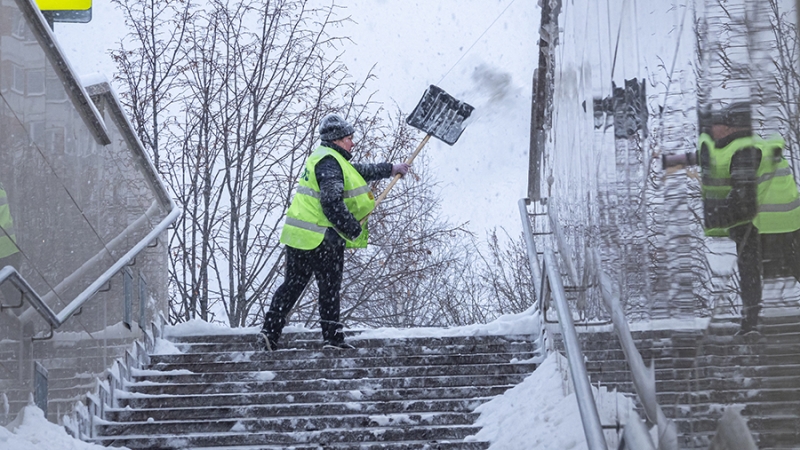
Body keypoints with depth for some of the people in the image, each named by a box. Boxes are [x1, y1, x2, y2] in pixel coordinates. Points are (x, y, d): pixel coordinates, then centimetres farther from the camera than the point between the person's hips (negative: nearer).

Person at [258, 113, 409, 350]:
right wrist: (354, 231, -16)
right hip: (321, 239, -10)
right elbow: (332, 203, -23)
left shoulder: (326, 159, 19)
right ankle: (333, 338, 9)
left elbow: (358, 171, 33)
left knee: (293, 284, 11)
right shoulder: (329, 162, -14)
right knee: (329, 287, 1)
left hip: (298, 234, 10)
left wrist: (390, 169, 39)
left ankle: (270, 330, 7)